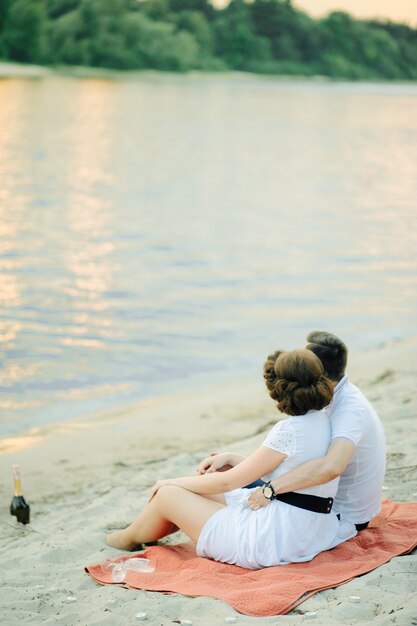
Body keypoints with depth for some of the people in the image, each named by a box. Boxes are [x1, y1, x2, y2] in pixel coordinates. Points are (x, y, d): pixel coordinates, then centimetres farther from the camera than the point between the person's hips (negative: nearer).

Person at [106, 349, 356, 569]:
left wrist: (172, 482, 0)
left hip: (272, 542, -9)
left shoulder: (289, 431, -21)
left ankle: (130, 538, 35)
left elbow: (228, 481, -14)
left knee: (168, 494, 6)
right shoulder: (325, 420, 5)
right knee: (197, 491, 21)